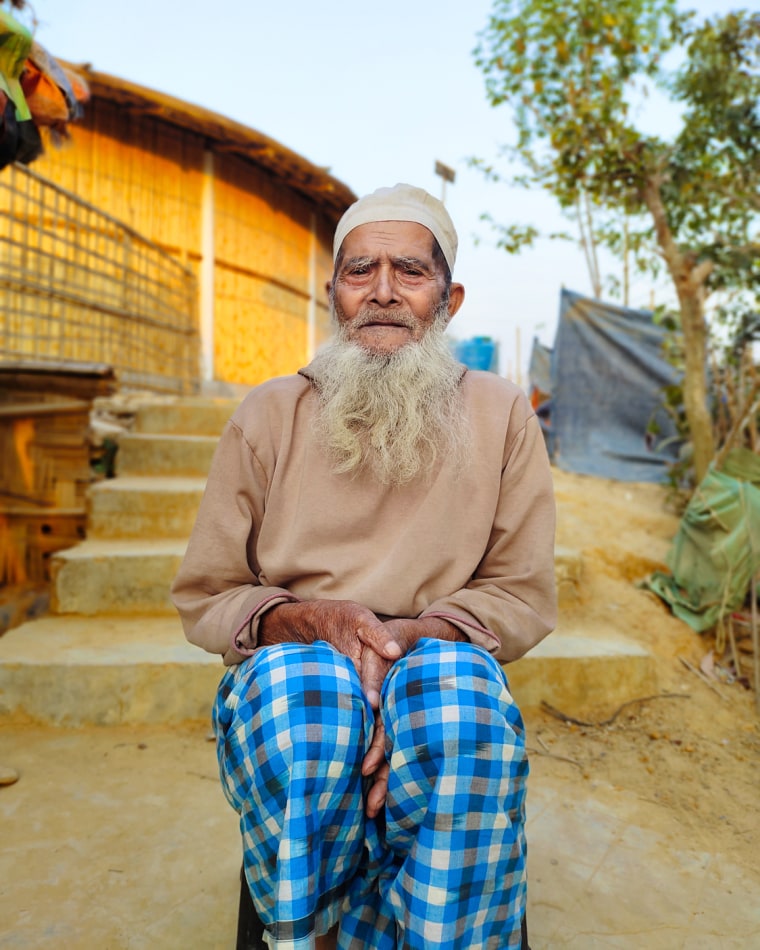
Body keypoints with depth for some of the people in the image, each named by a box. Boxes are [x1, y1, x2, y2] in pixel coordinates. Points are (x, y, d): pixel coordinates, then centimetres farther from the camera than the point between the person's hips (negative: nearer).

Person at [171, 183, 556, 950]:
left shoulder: (501, 414, 4)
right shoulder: (269, 414, 2)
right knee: (300, 685, -34)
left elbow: (524, 595, 2)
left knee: (459, 694, -34)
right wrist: (310, 616, -18)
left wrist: (416, 634, -18)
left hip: (443, 663, 0)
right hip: (292, 664, 1)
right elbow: (203, 598, 4)